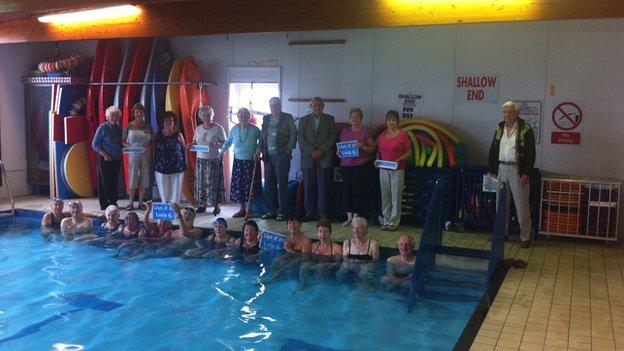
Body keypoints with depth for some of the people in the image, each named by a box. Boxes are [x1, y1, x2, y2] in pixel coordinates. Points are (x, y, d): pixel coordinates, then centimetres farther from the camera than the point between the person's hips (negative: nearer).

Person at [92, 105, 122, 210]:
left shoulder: (119, 128, 10)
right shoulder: (103, 128, -6)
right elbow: (95, 144, -6)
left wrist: (120, 152, 0)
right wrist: (105, 155, -15)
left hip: (116, 159, 5)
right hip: (105, 160, -5)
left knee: (114, 182, 7)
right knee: (104, 182, -1)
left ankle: (113, 202, 17)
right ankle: (104, 204, 5)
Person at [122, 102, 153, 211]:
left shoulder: (148, 126, 5)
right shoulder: (129, 126, 0)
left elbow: (152, 140, 9)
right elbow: (123, 141, 3)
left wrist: (149, 146, -10)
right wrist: (129, 146, -15)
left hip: (146, 155, 2)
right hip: (133, 156, -2)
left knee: (144, 179, 5)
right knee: (132, 179, -1)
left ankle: (141, 202, 17)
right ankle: (131, 203, 10)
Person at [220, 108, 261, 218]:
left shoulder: (254, 129, -5)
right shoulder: (234, 129, 5)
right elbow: (228, 141, 17)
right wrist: (222, 150, 5)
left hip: (251, 162, -3)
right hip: (238, 161, 3)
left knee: (251, 185, -3)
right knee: (238, 185, 2)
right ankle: (242, 209, 13)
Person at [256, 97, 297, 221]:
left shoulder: (287, 118, 2)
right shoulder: (266, 118, 15)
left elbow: (293, 134, -1)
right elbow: (262, 136, 16)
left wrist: (288, 150, -8)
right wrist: (259, 150, 4)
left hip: (281, 155, -5)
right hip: (268, 155, 5)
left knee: (282, 184, -3)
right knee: (269, 185, 7)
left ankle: (282, 212, 2)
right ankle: (270, 211, 15)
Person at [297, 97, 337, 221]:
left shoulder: (330, 119, 12)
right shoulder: (303, 120, 14)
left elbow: (332, 137, 3)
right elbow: (300, 138, 4)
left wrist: (321, 150, -9)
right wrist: (312, 151, -9)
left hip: (325, 158, -1)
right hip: (308, 158, 1)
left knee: (323, 187, -4)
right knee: (308, 187, 0)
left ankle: (323, 213, 0)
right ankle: (310, 212, 6)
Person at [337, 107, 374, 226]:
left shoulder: (365, 131, 3)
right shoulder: (344, 131, 13)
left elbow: (372, 148, 3)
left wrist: (362, 147, -14)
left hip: (360, 165, -3)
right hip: (345, 164, 4)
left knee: (358, 189, -4)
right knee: (346, 189, 2)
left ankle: (356, 217, 4)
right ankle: (349, 217, 11)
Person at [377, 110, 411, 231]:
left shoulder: (402, 135, -3)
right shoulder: (381, 136, 10)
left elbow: (409, 152, -1)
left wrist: (399, 159, -15)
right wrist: (377, 159, 1)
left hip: (397, 170, -4)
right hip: (383, 170, 4)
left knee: (396, 196, -1)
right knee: (385, 196, 6)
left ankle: (394, 222, 6)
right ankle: (386, 221, 14)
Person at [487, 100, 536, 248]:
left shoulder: (525, 129, -6)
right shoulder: (500, 128, 11)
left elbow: (531, 153, -9)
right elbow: (493, 149, 15)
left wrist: (526, 173, -14)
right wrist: (490, 169, 10)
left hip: (517, 170, -5)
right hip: (501, 168, 5)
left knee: (521, 205, -2)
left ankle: (525, 237, 6)